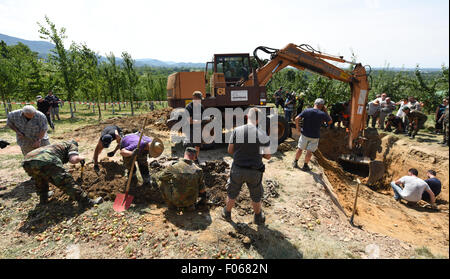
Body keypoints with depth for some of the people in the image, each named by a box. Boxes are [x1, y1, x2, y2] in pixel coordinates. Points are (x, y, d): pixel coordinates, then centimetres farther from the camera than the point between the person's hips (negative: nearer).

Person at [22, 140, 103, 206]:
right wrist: (80, 158, 21)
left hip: (27, 160, 8)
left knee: (39, 179, 39)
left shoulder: (58, 145, 42)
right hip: (45, 161, -8)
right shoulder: (72, 145, 22)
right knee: (67, 182, -3)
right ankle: (87, 202, -1)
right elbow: (73, 159, 1)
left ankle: (43, 199, 48)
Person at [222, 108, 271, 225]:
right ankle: (258, 217, 42)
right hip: (254, 171, -1)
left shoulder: (237, 130, -10)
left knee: (232, 193, 24)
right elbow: (268, 156, -6)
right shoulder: (262, 135, -14)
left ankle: (227, 213, 44)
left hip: (237, 169, 1)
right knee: (256, 196, 23)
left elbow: (230, 150, -3)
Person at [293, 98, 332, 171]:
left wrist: (298, 128, -1)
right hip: (315, 136, -2)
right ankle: (305, 166, 19)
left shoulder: (306, 111, -7)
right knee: (309, 151, 9)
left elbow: (297, 118, -13)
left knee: (300, 149, 15)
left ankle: (295, 163, 25)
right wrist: (325, 111, 4)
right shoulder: (323, 114, -12)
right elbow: (330, 121, 4)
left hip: (304, 134, 2)